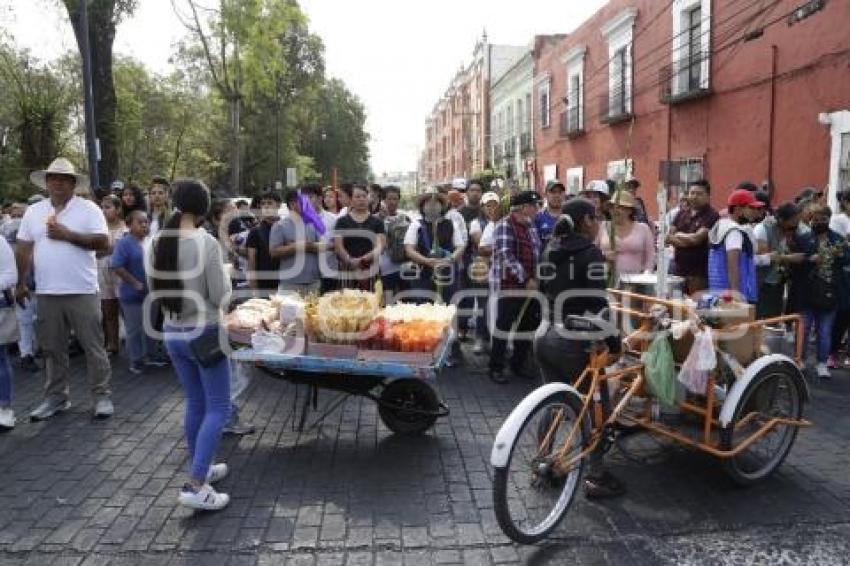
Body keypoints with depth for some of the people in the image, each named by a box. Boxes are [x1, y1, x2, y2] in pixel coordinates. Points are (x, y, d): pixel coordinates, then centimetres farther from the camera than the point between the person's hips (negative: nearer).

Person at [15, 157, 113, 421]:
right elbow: (24, 249, 12)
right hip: (47, 293, 4)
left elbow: (103, 242, -11)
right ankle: (56, 397, 25)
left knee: (93, 347, 2)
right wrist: (20, 283, 9)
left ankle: (102, 396, 11)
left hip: (82, 292, -4)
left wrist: (68, 234, -17)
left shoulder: (88, 209, -2)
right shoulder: (33, 212, 10)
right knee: (53, 349, 13)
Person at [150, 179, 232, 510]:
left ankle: (201, 468, 32)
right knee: (218, 408, 2)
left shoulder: (159, 242, 0)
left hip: (173, 334, 7)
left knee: (195, 404, 20)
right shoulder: (206, 242, -18)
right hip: (204, 333, -6)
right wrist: (223, 277, 3)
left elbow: (156, 289, 10)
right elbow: (220, 296, -15)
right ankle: (195, 486, -3)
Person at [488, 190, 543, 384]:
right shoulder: (505, 226, -13)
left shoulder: (530, 225, 12)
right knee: (504, 327, 0)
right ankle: (496, 368, 12)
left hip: (528, 285, 8)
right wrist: (526, 278, -24)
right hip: (508, 285, -8)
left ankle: (518, 364, 27)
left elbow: (536, 252, 20)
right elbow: (507, 256, -22)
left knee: (527, 326, 13)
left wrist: (535, 277, 8)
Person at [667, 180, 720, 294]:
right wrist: (689, 239, -9)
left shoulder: (712, 216, -5)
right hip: (679, 270, 5)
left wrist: (679, 235, 1)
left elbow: (697, 238, -15)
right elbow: (668, 236, 8)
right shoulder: (682, 212, 13)